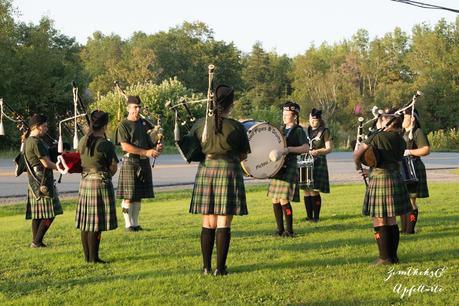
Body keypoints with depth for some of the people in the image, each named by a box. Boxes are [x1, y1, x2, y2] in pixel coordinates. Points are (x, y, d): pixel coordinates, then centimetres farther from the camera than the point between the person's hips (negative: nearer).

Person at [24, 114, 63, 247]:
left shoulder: (28, 141, 15)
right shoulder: (36, 142, -16)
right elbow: (46, 163, -17)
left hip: (34, 182, 10)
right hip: (42, 182, -10)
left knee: (37, 214, 11)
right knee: (50, 214, -7)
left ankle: (36, 241, 13)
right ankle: (37, 241, -6)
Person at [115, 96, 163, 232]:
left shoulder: (143, 123, 13)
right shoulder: (123, 125, -6)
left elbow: (148, 142, 20)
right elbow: (125, 146, -16)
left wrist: (156, 148, -4)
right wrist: (146, 152, -21)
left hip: (144, 163, 6)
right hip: (130, 163, -6)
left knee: (139, 196, 9)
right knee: (128, 196, -3)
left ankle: (135, 223, 16)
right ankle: (128, 224, 4)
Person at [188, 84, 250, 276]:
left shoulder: (200, 124, -1)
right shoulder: (236, 127, -8)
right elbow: (243, 155, 3)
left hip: (206, 172, 3)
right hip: (229, 172, -3)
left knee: (208, 222, 11)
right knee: (223, 223, 1)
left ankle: (206, 267, 12)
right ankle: (220, 267, 2)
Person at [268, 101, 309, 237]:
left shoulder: (298, 131, -4)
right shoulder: (280, 129, 17)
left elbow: (306, 148, -18)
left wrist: (289, 149, -27)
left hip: (289, 168, -7)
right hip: (276, 167, 7)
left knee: (284, 200, -11)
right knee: (275, 200, 5)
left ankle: (289, 230, -1)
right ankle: (280, 229, 15)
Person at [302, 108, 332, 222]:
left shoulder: (324, 132, 1)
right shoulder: (305, 131, 15)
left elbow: (329, 148, -3)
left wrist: (318, 151, -20)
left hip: (318, 163, -5)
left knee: (314, 190, -9)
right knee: (307, 190, 4)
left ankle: (316, 216, -1)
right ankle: (309, 216, 13)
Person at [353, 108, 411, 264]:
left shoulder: (378, 137, -12)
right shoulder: (400, 140, 8)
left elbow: (357, 153, -10)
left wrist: (359, 167, 10)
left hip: (380, 180, -7)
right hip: (396, 180, 7)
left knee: (379, 221, 1)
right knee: (391, 221, 15)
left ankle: (385, 257, 4)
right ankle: (393, 256, 20)